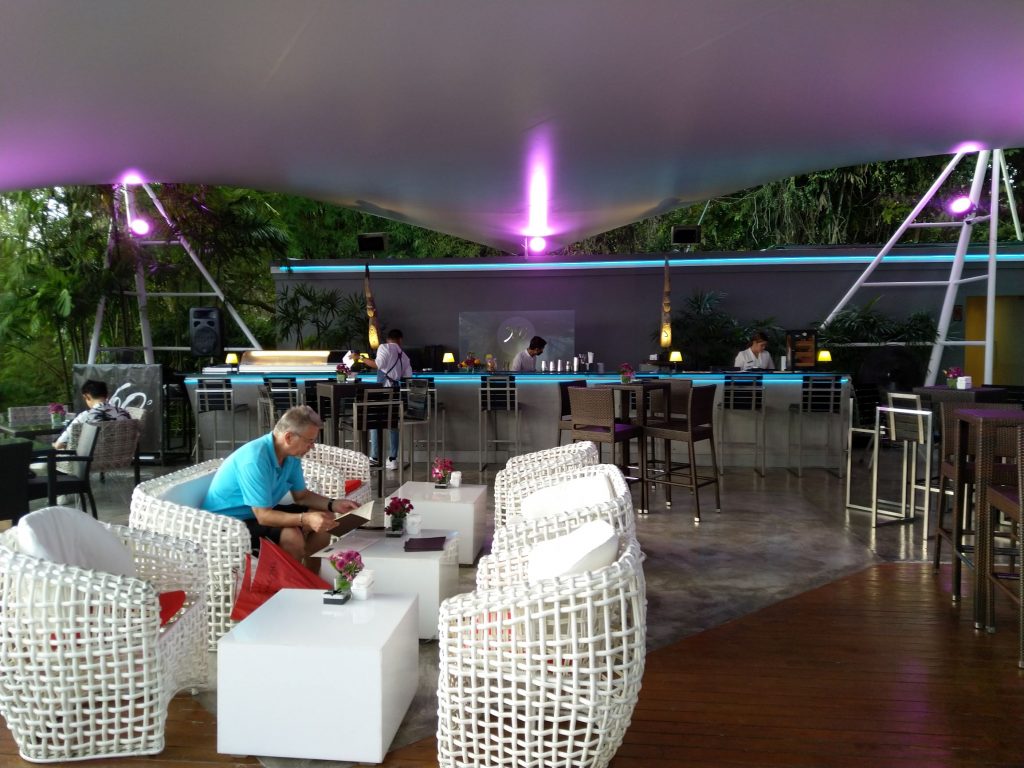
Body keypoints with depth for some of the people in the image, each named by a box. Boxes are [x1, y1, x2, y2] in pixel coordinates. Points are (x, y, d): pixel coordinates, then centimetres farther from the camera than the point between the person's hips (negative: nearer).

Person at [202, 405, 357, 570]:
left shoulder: (291, 456, -5)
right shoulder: (255, 459, -31)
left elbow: (301, 495, 7)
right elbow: (263, 516, -32)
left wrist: (332, 505, -10)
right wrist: (305, 519, -43)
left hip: (262, 511, 9)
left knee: (324, 519, -1)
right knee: (291, 536, -31)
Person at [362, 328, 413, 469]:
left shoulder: (384, 347, 3)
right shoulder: (404, 356, 19)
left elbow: (378, 364, -11)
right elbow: (408, 376, 13)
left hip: (384, 387, -5)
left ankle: (374, 457, 4)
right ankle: (393, 459, 8)